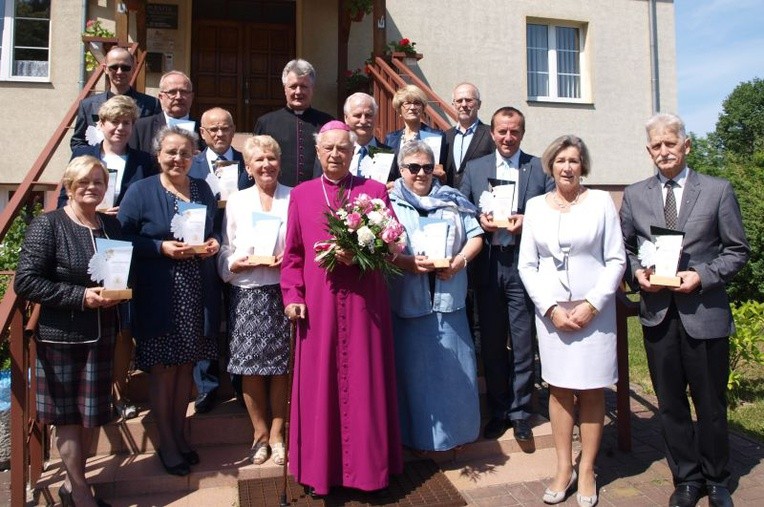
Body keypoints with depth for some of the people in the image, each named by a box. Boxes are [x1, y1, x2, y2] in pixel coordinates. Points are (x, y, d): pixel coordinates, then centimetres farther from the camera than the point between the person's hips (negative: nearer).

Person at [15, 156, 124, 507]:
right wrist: (80, 296, -20)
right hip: (60, 335, -5)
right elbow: (25, 281, -14)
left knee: (92, 413, 12)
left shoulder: (112, 225, 8)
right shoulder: (47, 225, -8)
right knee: (68, 415, 7)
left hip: (101, 334, 5)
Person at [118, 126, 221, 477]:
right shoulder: (140, 191, -3)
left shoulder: (203, 189, 11)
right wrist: (161, 247, -18)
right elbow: (123, 238, -6)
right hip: (159, 296, -4)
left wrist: (215, 242, -2)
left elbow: (216, 229, 20)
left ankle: (179, 435, 30)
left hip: (198, 296, 4)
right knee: (163, 369, 4)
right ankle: (166, 444, 21)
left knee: (186, 366, 13)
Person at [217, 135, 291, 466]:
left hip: (284, 292, -1)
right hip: (247, 293, 2)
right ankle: (260, 431, 23)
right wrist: (234, 264, -10)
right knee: (250, 366, 4)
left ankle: (276, 432, 23)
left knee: (281, 365, 5)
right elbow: (224, 251, 10)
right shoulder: (236, 202, 11)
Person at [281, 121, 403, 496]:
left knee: (364, 380, 6)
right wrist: (292, 296, -3)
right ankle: (321, 466, 23)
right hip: (318, 304, 1)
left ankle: (367, 465, 22)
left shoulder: (375, 190, 7)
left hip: (364, 301, -1)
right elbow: (293, 254, 7)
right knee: (319, 383, 7)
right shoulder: (301, 194, 10)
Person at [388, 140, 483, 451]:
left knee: (455, 366, 8)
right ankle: (416, 434, 20)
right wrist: (408, 262, -20)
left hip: (449, 297, 3)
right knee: (412, 367, 4)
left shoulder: (453, 199, 13)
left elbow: (475, 236, 11)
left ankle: (455, 429, 26)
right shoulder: (390, 201, 3)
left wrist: (460, 261, -7)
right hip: (406, 299, -3)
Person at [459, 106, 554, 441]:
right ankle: (498, 410, 25)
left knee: (523, 341, 4)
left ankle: (520, 410, 21)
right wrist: (478, 220, -8)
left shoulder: (540, 168, 5)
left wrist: (527, 222, -15)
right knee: (491, 342, 10)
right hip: (487, 266, 2)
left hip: (524, 265, -2)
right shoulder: (474, 168, 11)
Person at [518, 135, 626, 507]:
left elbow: (616, 260, -1)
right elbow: (526, 264, 4)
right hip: (550, 309, 2)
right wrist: (551, 308, -6)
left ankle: (587, 470, 19)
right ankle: (563, 468, 20)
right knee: (558, 389, 7)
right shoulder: (536, 206, 5)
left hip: (594, 311, -1)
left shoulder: (601, 201, 0)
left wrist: (591, 305, -10)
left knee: (591, 390, 6)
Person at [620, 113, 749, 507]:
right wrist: (636, 272, -8)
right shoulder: (634, 195, 6)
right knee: (670, 404, 12)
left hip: (704, 314, -2)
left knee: (711, 404, 11)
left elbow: (738, 250, 1)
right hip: (657, 314, 2)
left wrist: (702, 276, -14)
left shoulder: (718, 191, 0)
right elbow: (624, 249, 11)